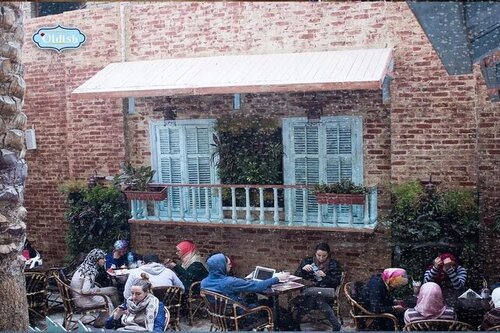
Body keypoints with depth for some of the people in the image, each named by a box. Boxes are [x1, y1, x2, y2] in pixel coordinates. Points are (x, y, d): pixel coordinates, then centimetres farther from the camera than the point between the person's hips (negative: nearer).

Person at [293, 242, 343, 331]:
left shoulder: (334, 264, 9)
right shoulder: (307, 261, 14)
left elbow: (336, 282, 1)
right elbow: (296, 277, 10)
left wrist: (325, 276, -15)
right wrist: (303, 269, -10)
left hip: (326, 293, -1)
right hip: (308, 290, 1)